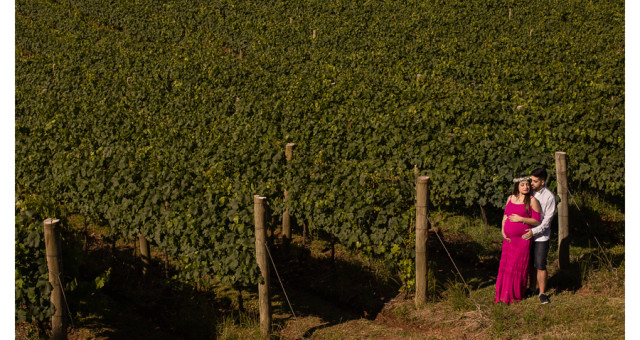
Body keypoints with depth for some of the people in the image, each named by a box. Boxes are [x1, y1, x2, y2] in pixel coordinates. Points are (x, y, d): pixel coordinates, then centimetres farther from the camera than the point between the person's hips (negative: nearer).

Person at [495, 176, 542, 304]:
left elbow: (537, 221, -8)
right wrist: (503, 231, 4)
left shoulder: (532, 201, -7)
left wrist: (520, 219, -17)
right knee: (505, 264, 7)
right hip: (508, 238, 5)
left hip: (522, 239, -5)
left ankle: (516, 294, 13)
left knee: (518, 266, 0)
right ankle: (504, 293, 18)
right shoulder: (511, 198, 9)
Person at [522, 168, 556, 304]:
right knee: (530, 264, 11)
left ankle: (542, 293, 5)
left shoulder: (549, 197, -12)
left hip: (541, 236, -5)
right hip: (527, 234, 5)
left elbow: (547, 220, -13)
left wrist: (534, 231, -23)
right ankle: (531, 289, 24)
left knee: (540, 266, -5)